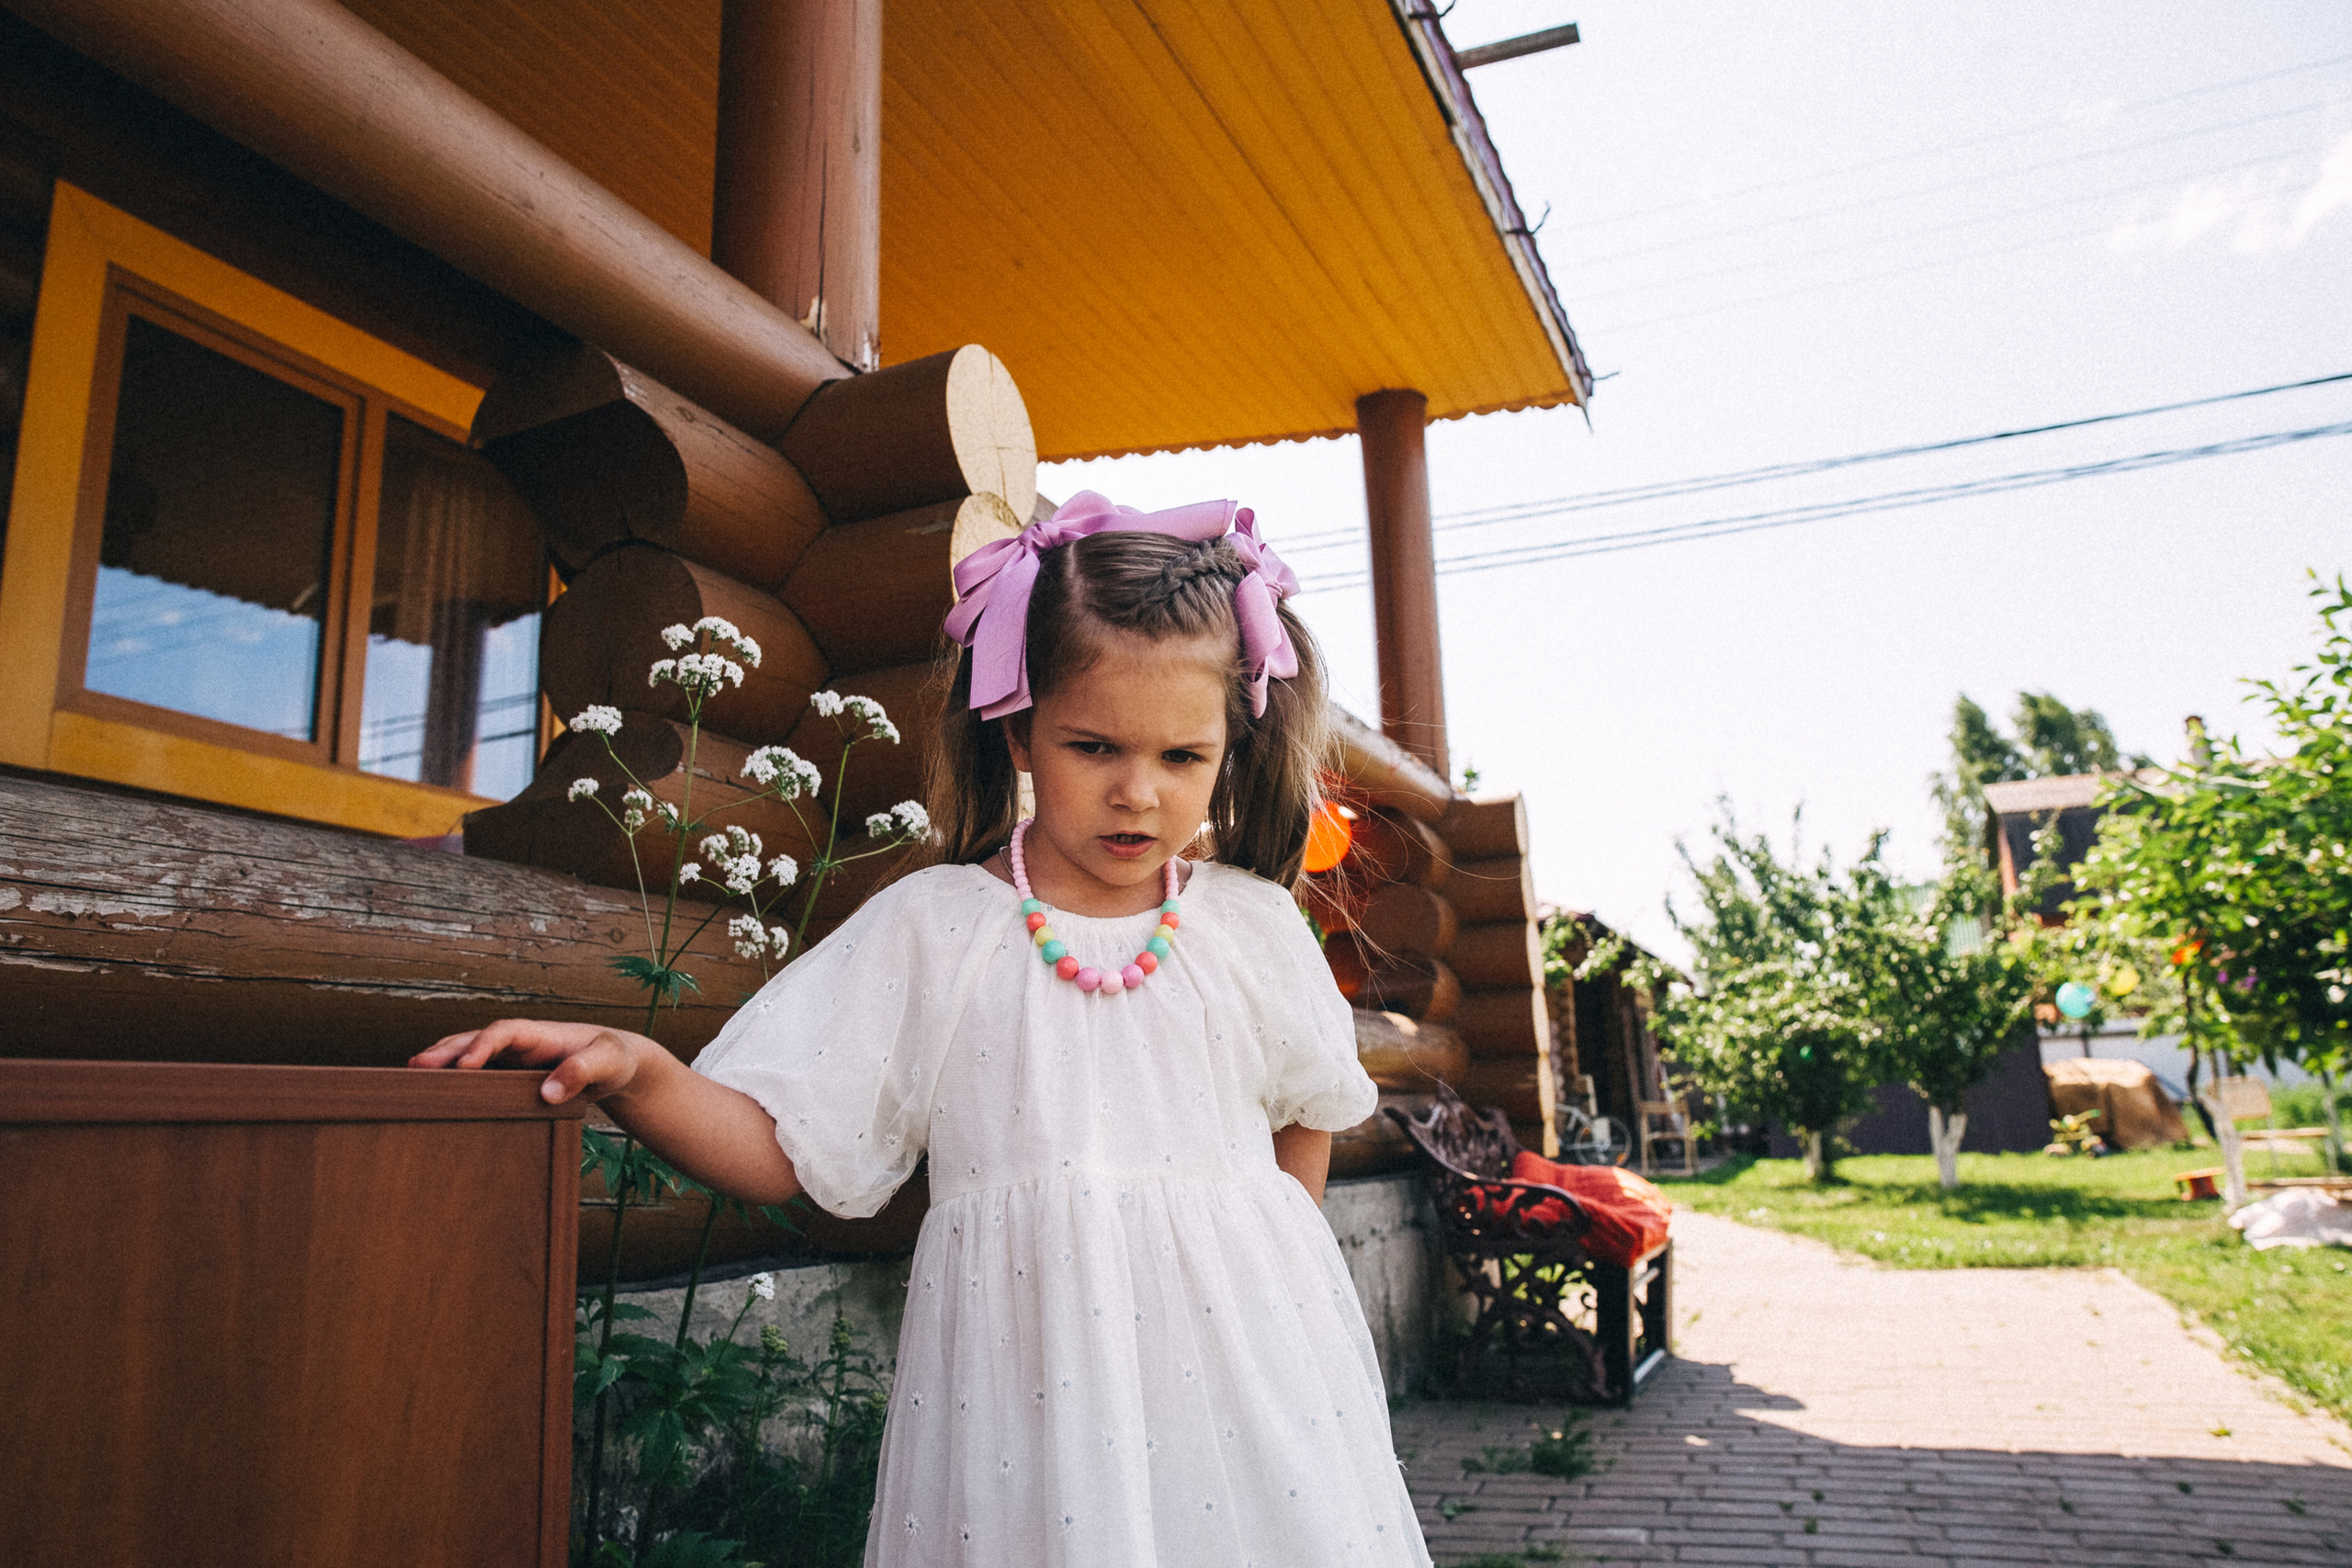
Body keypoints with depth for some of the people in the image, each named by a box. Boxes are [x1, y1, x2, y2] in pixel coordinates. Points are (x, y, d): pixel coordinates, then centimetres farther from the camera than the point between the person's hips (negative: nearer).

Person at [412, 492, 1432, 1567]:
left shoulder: (1253, 927, 2)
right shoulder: (929, 929, -3)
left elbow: (1309, 1107, 19)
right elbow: (772, 1147, -5)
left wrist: (1274, 1260, 10)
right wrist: (635, 1075, -20)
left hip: (1230, 1356, 2)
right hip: (1024, 1363, -1)